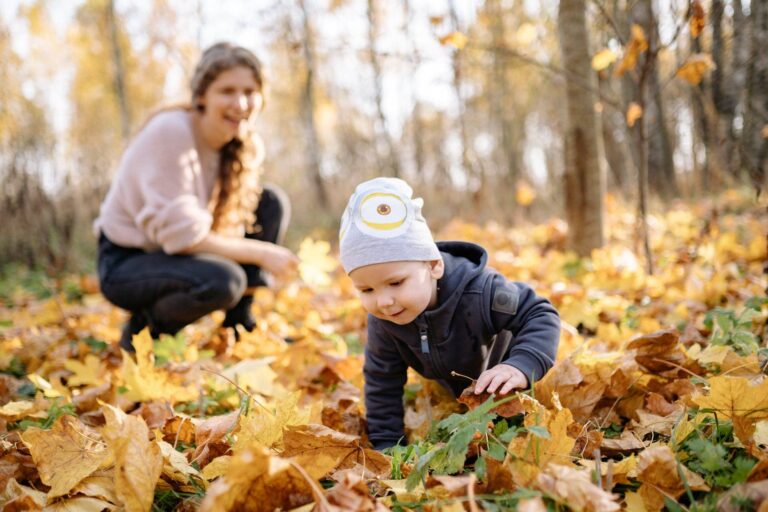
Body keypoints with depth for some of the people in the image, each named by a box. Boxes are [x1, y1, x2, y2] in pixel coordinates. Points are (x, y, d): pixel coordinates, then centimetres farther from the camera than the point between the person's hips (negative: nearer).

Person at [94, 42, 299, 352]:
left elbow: (231, 220, 6)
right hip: (125, 263, -7)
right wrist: (261, 253, -22)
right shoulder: (170, 133, -26)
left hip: (178, 252, 7)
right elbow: (181, 234, -28)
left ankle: (240, 326, 2)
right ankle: (145, 329, -3)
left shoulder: (249, 148, -4)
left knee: (272, 203, -4)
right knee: (222, 280, -35)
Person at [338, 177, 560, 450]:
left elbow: (540, 315, -39)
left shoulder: (480, 292, -46)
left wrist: (521, 367, -57)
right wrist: (386, 444, -22)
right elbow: (382, 382, -20)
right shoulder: (382, 321, -32)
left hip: (502, 382, -3)